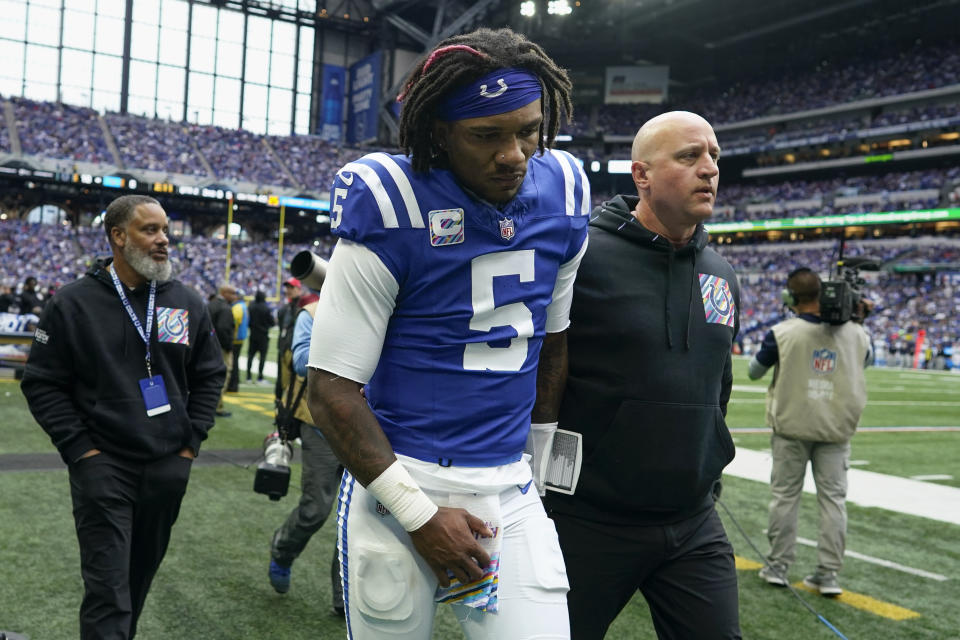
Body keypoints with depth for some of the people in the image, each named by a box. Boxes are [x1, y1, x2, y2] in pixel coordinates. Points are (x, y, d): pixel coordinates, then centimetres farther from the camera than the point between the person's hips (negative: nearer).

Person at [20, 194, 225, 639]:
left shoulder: (187, 304, 4)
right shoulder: (74, 303, -5)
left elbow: (210, 374, 12)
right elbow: (42, 383, -2)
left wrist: (192, 439, 4)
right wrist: (79, 447, -9)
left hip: (168, 466, 4)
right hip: (103, 465, -3)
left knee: (142, 572, 17)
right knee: (108, 588, -5)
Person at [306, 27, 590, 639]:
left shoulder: (562, 191, 0)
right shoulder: (393, 204, -15)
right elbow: (331, 388, -13)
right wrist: (419, 514, -14)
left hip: (512, 491, 4)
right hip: (399, 478, -4)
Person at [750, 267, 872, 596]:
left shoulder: (783, 333, -14)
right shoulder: (853, 333, -5)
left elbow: (753, 372, -2)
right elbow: (867, 359, 18)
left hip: (792, 427, -2)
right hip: (836, 430, 2)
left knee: (785, 495, 8)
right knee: (833, 498, 8)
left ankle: (777, 566, 17)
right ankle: (828, 573, 11)